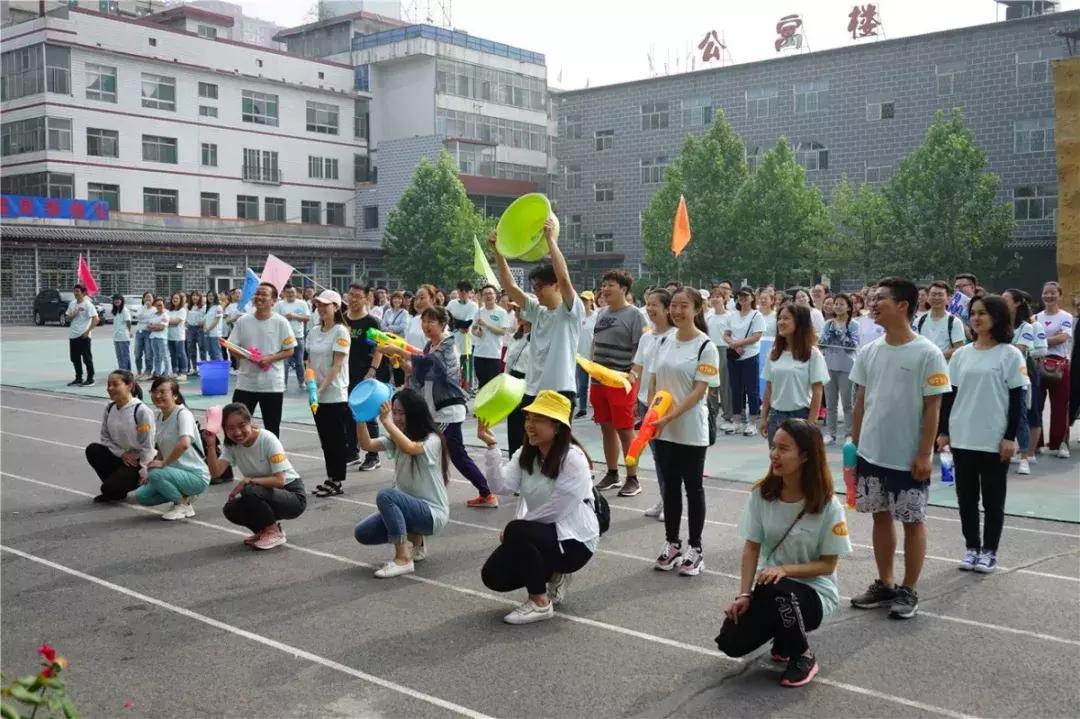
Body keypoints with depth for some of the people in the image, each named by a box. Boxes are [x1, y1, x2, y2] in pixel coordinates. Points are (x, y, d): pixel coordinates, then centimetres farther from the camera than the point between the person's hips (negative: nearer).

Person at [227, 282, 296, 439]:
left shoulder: (281, 322, -5)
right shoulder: (242, 321, 2)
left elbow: (290, 350, -3)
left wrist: (269, 358, -17)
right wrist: (246, 355, -15)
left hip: (273, 385, -2)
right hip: (245, 383, 2)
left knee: (272, 428, 8)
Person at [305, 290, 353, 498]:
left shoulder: (340, 332, -10)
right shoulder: (314, 331, 10)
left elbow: (337, 365, -14)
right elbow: (310, 361, 14)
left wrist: (322, 387, -19)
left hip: (335, 394, -6)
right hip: (317, 394, 7)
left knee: (336, 439, 0)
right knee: (325, 438, 11)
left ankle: (337, 481, 7)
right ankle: (331, 478, 20)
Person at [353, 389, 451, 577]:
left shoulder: (432, 440, -15)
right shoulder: (396, 440, 8)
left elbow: (410, 448, -37)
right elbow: (366, 445, -7)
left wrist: (385, 421, -40)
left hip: (432, 512, -8)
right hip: (409, 507, 8)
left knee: (385, 496, -32)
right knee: (362, 533, -5)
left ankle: (403, 559, -23)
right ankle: (414, 539, 15)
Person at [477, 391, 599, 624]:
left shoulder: (573, 459, -20)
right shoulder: (525, 454, 3)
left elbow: (554, 510, -22)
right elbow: (502, 485, -15)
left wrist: (513, 530, -14)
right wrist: (491, 445, -26)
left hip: (573, 540, -8)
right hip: (540, 533, 8)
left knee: (516, 532, -31)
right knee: (493, 576, -7)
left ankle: (540, 603, -14)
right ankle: (553, 576, 18)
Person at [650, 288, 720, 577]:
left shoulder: (706, 347, -10)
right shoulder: (665, 342, 7)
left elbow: (699, 390, -15)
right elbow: (654, 381, 11)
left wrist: (670, 417, -22)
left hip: (691, 431, -5)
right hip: (663, 430, 5)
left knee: (693, 487, 5)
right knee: (670, 486, 12)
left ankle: (695, 550, 14)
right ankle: (672, 545, 23)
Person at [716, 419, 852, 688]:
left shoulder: (828, 506, -18)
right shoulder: (761, 494, -7)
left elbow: (828, 565, -11)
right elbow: (751, 548, -4)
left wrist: (784, 569, -26)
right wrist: (744, 595, -15)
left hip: (814, 591, -4)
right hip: (770, 586, 4)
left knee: (776, 591, -38)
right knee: (731, 642, -16)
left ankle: (803, 657, -8)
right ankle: (784, 635, 18)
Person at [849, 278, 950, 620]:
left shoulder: (927, 354, -12)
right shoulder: (869, 352, 4)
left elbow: (933, 407, -11)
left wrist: (924, 454, -14)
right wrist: (855, 445, 9)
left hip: (908, 458, -5)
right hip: (871, 454, 6)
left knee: (912, 521, 7)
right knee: (881, 517, 14)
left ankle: (909, 590, 18)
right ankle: (884, 584, 27)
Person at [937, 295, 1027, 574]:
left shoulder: (1010, 354, -5)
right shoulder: (961, 354, 7)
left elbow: (1017, 399, -6)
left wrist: (1010, 437, -11)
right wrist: (943, 430, 6)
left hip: (995, 440, -4)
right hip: (962, 438, 4)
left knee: (992, 499, 6)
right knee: (966, 497, 9)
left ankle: (989, 551, 16)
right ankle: (972, 548, 21)